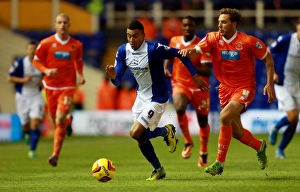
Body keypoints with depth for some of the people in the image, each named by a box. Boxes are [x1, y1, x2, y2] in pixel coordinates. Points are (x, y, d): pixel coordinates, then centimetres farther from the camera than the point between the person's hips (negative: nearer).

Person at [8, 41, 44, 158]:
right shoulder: (19, 63, -8)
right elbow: (10, 78, -5)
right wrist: (23, 80, -20)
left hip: (36, 96, 1)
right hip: (22, 97, -1)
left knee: (35, 124, -13)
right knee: (25, 124, 9)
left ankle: (32, 150, -7)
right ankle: (26, 133, 48)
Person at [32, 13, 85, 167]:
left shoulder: (76, 45, 2)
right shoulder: (46, 43, -2)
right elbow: (36, 61, 4)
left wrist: (80, 75, 2)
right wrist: (46, 70, -15)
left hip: (68, 87, -1)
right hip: (51, 86, 1)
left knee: (60, 120, -17)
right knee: (56, 121, 8)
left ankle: (55, 155, -18)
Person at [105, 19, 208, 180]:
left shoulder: (154, 49, -26)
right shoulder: (123, 51, -8)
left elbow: (179, 54, -16)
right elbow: (117, 81, -6)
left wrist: (195, 75, -13)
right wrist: (113, 76, -30)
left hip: (157, 99, -7)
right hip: (141, 97, 7)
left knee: (135, 133, -17)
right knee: (141, 139, 10)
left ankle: (166, 131, 9)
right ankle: (158, 169, 32)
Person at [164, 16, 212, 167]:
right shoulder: (174, 41, 1)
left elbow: (208, 71, -18)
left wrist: (191, 65, -34)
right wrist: (166, 68, 5)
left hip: (199, 88, -1)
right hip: (180, 84, 1)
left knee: (203, 121, 10)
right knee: (179, 108, -31)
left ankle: (203, 154, 35)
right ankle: (187, 142, -8)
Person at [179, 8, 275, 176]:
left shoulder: (248, 41, -13)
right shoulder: (213, 38, -4)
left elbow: (268, 58, -2)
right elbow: (196, 51, -17)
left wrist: (270, 83, -7)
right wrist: (188, 52, -41)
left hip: (244, 88, -5)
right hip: (225, 88, 5)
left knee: (225, 117, -27)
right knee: (236, 132, 11)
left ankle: (220, 163, -19)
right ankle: (259, 146, 44)